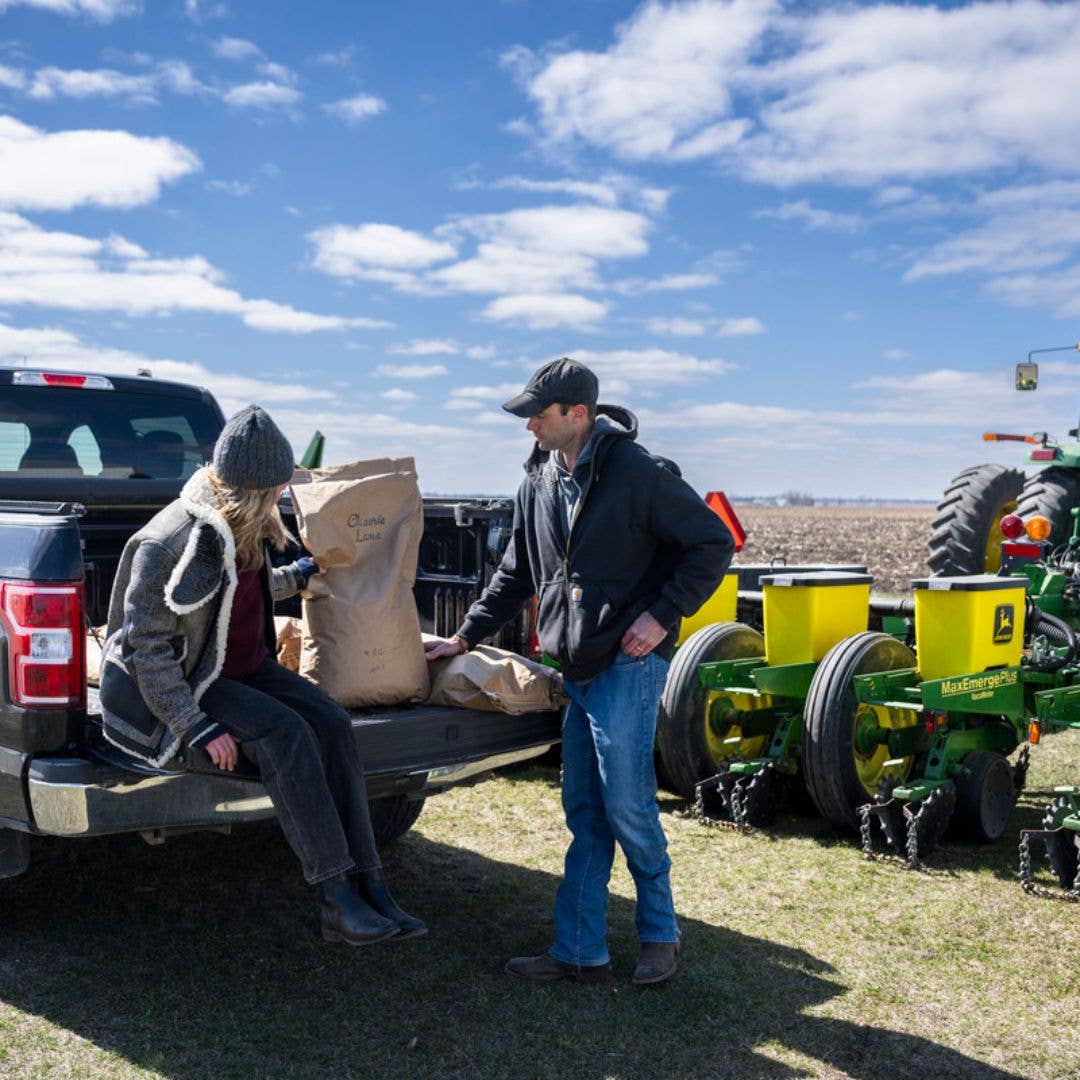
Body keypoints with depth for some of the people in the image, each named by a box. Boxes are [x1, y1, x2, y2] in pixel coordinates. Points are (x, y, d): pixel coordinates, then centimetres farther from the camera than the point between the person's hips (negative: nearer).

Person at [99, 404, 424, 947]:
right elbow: (146, 646, -23)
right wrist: (194, 726, -28)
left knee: (332, 723, -16)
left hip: (243, 666, 8)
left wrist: (295, 577, 37)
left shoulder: (242, 527, 4)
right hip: (182, 681, -8)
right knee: (284, 733, -30)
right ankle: (336, 901, -24)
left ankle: (366, 886, -16)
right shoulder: (169, 542, -23)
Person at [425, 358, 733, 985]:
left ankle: (661, 934, 17)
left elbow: (714, 543, -7)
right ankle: (581, 952, 18)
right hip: (578, 669, 7)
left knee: (627, 803, -5)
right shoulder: (539, 482, 12)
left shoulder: (639, 473, -11)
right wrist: (467, 637, 19)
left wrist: (662, 615, -13)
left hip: (628, 663, -7)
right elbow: (517, 575, 23)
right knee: (585, 814, 10)